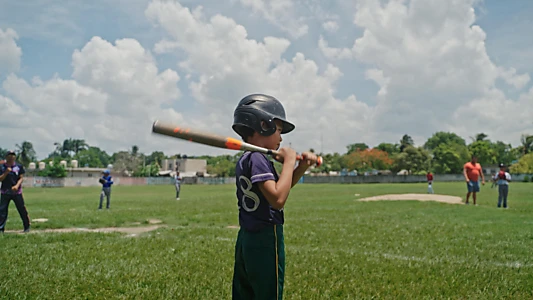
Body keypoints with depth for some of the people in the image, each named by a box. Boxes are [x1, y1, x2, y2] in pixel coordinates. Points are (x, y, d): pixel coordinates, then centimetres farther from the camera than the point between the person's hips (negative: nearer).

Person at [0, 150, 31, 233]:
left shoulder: (19, 166, 3)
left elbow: (21, 178, 0)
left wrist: (17, 185, -17)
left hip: (17, 192, 0)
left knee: (22, 209, 2)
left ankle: (27, 227, 14)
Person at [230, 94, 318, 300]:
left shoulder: (244, 160, 12)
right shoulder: (258, 159, -17)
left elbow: (281, 187, 21)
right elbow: (278, 199, -29)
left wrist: (302, 167, 6)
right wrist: (289, 161, -18)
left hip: (246, 240, 10)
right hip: (266, 242, -9)